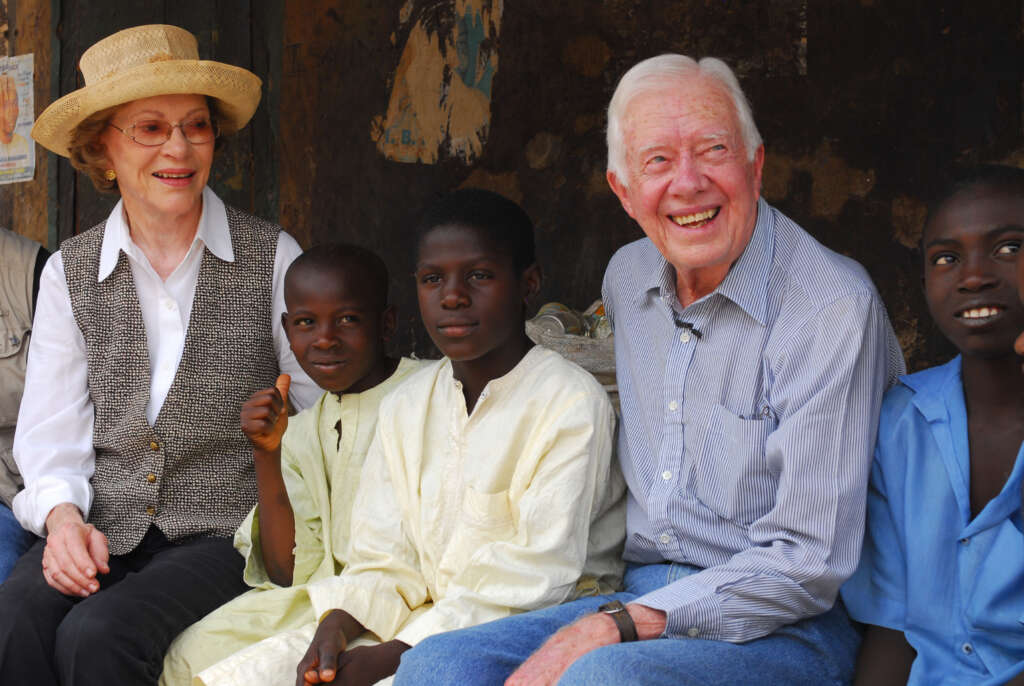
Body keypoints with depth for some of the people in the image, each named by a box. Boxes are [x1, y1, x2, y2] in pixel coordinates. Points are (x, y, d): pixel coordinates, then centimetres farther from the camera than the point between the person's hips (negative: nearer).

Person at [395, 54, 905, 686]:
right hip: (642, 599, 6)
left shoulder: (834, 307, -14)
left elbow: (808, 566, -17)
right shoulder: (627, 277, 9)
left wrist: (618, 626, -21)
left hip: (787, 631, -6)